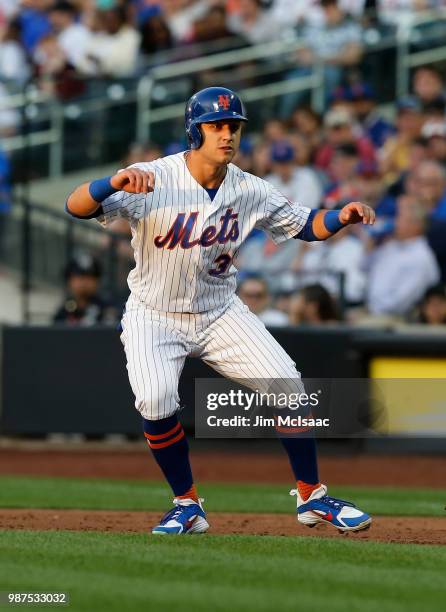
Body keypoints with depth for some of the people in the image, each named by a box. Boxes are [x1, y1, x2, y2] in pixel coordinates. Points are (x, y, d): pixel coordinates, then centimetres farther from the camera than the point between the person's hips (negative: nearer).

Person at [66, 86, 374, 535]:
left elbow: (304, 224, 7)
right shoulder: (154, 180, -21)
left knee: (287, 384, -9)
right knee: (156, 399, -27)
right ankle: (187, 506, -6)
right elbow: (77, 207, -31)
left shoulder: (249, 191, -7)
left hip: (220, 312, 4)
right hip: (154, 317, -4)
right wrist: (116, 182, -53)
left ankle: (311, 496, 9)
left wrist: (341, 217, -15)